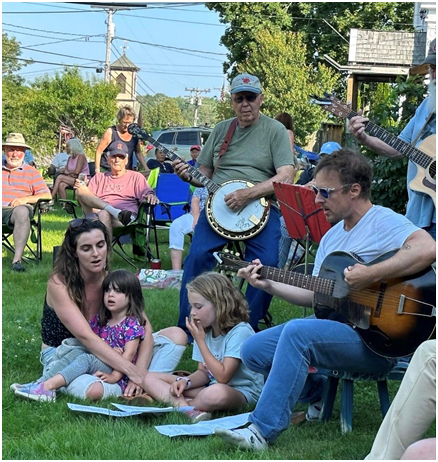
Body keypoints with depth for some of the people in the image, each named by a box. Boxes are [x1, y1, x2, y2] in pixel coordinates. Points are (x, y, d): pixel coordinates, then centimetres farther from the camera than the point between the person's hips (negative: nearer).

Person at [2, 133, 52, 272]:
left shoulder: (31, 172, 18)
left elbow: (47, 195, 8)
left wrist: (26, 199, -10)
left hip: (16, 209, -1)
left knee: (22, 211, -38)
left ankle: (17, 259, -40)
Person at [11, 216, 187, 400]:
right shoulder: (59, 284, -19)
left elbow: (144, 328, -11)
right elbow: (86, 336, -28)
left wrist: (139, 371, -29)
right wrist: (131, 370, -34)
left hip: (105, 353, 5)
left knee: (177, 335, -7)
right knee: (93, 390, -42)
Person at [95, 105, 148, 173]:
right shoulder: (111, 132, -6)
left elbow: (138, 153, 17)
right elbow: (98, 152, -2)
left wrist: (146, 169, 9)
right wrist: (97, 171, -8)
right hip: (107, 171, -4)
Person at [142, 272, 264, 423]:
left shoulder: (240, 332, -18)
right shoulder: (205, 330, 7)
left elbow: (222, 377, -23)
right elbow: (203, 372, 10)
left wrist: (200, 341, -19)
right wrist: (185, 381, -13)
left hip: (241, 392, -8)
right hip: (211, 385, 8)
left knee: (217, 393, -45)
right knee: (151, 379, -2)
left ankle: (181, 404, -15)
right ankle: (190, 410, -27)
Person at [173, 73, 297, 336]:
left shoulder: (275, 131, 3)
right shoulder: (221, 130, 17)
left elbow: (286, 176, -8)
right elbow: (205, 173, 22)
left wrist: (248, 194, -19)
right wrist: (190, 177, -2)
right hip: (219, 204, 3)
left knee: (267, 262, -24)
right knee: (198, 256, -19)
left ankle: (250, 326, -4)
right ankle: (187, 327, -7)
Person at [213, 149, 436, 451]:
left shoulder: (385, 222, -12)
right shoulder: (332, 236, 16)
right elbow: (315, 294, 17)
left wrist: (370, 276, -32)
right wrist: (268, 285, 8)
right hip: (332, 323, 9)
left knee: (297, 333, -32)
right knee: (253, 351, 2)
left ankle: (263, 431, -27)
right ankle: (319, 393, 20)